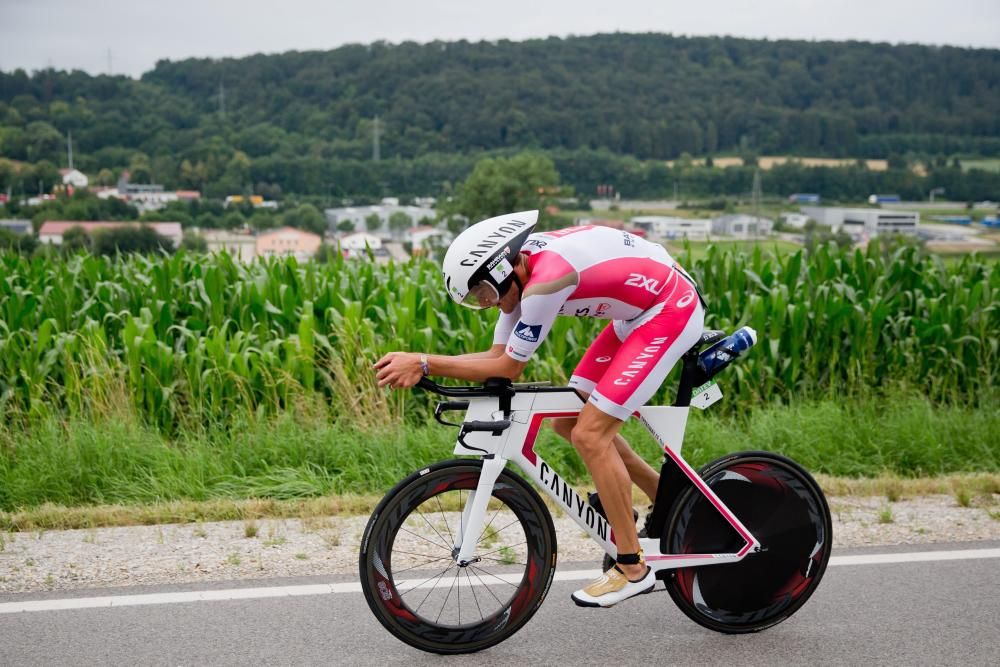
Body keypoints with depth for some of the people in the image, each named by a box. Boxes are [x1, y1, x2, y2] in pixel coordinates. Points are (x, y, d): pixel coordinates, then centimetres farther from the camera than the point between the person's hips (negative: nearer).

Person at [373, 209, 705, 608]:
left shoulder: (547, 279, -29)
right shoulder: (519, 265, -1)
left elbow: (509, 366, -21)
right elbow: (498, 357, -1)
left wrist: (425, 363, -21)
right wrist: (418, 367, -13)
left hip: (673, 310, -10)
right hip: (639, 314, 10)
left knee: (590, 434, -13)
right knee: (568, 421, 9)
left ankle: (632, 569, -3)